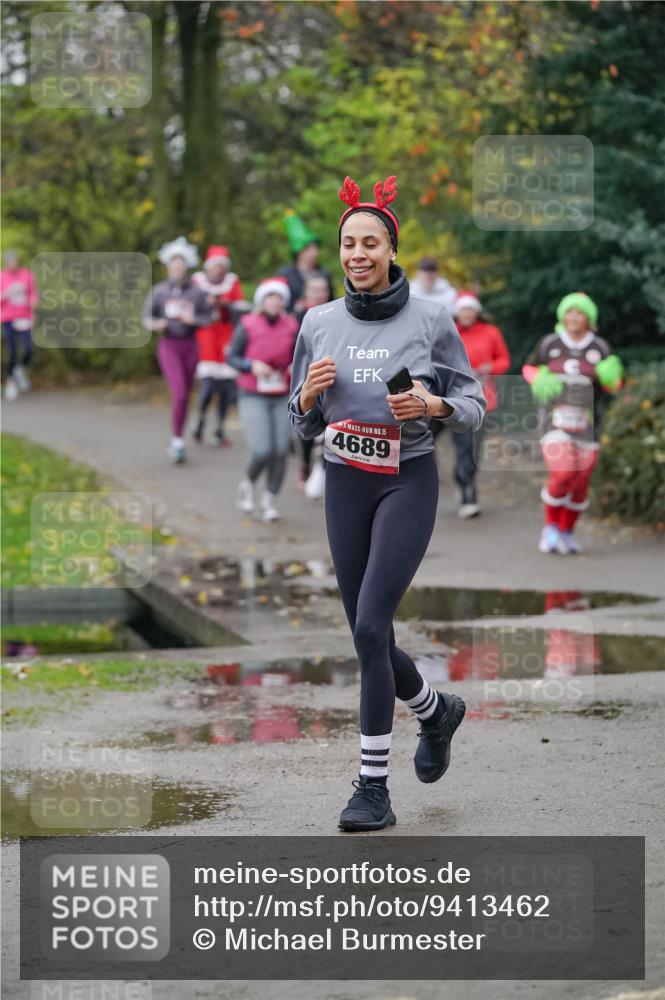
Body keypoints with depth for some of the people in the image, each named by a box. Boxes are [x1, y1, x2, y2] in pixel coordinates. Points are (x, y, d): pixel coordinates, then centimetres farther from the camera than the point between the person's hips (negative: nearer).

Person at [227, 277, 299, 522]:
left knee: (281, 451, -6)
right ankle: (248, 485, 18)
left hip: (282, 397, 3)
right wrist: (252, 366, -20)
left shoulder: (291, 327, 1)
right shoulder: (247, 325, -7)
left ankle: (270, 499, 13)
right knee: (261, 451, -14)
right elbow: (232, 357, -3)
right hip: (253, 397, -3)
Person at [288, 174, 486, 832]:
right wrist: (309, 393, -11)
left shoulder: (431, 321, -5)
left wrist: (433, 405, -19)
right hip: (344, 485, 4)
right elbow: (303, 425, 11)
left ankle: (373, 786, -10)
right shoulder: (318, 323, 4)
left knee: (370, 625, -17)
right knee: (370, 634, 10)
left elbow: (473, 406, 1)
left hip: (408, 482, -4)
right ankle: (435, 711, 41)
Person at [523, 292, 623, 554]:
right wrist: (539, 381, -6)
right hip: (556, 422, -2)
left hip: (586, 424, 2)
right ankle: (550, 527, 5)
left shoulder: (600, 348, 0)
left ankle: (567, 532, 26)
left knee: (580, 483, 4)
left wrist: (611, 377, -16)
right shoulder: (549, 343, 0)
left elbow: (614, 386, 7)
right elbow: (529, 368, 15)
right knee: (561, 475, -18)